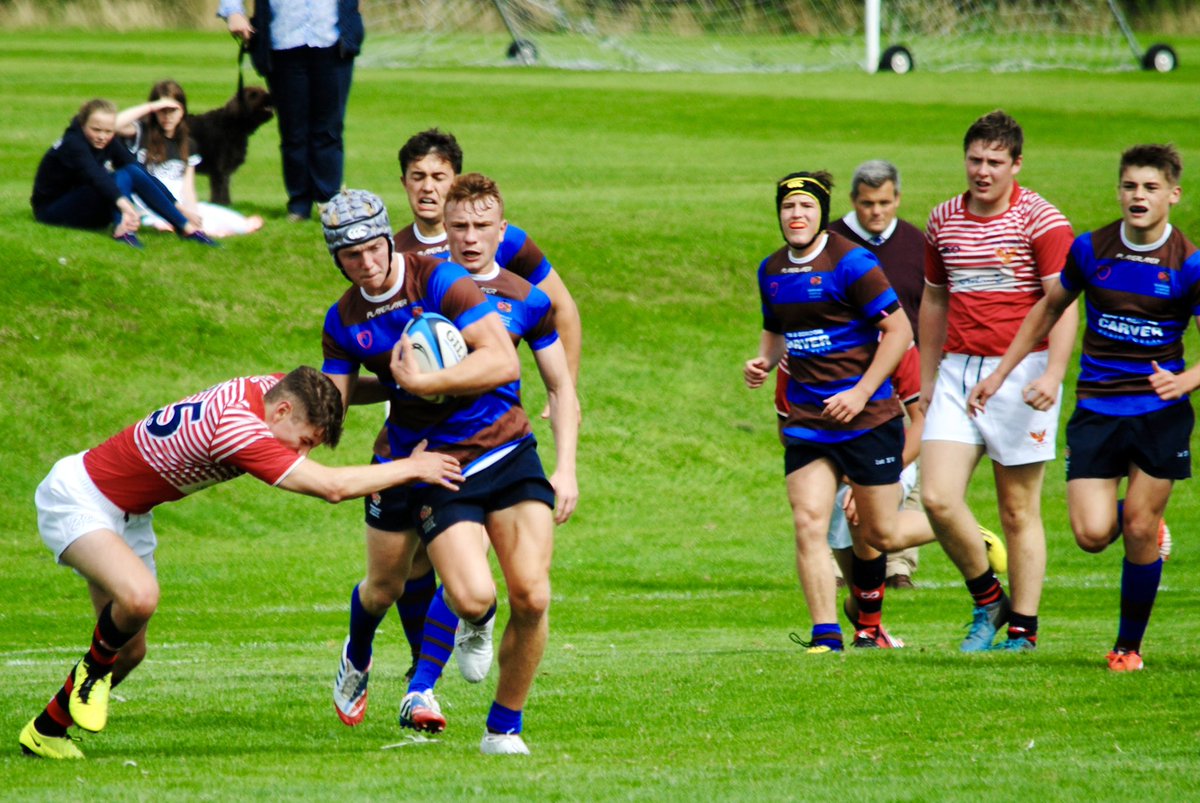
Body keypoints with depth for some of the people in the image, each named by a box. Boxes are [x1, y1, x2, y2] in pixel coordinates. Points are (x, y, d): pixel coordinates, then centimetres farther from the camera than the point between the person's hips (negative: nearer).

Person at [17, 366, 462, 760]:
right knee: (139, 595, -34)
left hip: (127, 514, 9)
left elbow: (335, 387, 16)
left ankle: (45, 732, 25)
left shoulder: (269, 388, -9)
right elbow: (332, 486, -36)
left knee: (130, 650, 7)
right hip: (77, 499, -9)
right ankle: (94, 670, -4)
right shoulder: (238, 428, -36)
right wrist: (413, 467, -26)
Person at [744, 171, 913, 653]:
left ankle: (868, 621, 31)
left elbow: (899, 331, -10)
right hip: (805, 420, 4)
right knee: (808, 523, -12)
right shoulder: (771, 271, 9)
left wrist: (862, 392, -16)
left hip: (866, 415, -4)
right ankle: (826, 637, -12)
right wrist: (764, 361, 4)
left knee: (878, 532, 5)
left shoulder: (850, 263, -11)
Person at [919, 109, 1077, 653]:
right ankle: (987, 599, 12)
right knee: (937, 496, -9)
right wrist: (926, 380, 23)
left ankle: (1022, 629, 8)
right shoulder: (943, 221, 11)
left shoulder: (1041, 220, -6)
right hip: (957, 372, 5)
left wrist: (1053, 374, -25)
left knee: (1018, 510, 0)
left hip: (1020, 371, -5)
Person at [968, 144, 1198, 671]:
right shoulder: (1090, 250, 1)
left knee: (1139, 532, -3)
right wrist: (999, 373, 16)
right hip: (1096, 409, 2)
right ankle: (1143, 525, 25)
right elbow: (1050, 308, 17)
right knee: (1093, 534, -12)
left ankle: (1129, 646, 16)